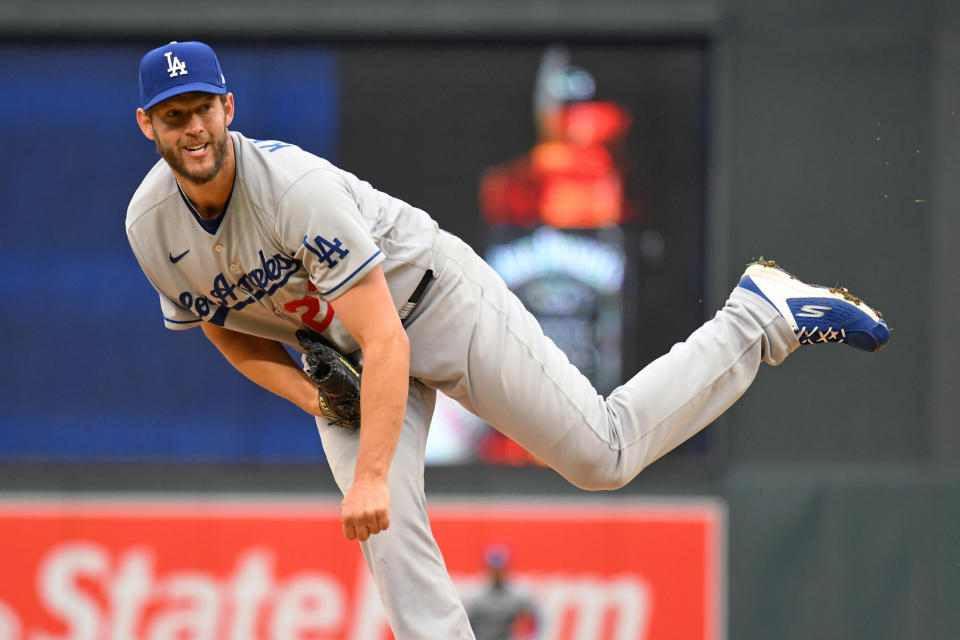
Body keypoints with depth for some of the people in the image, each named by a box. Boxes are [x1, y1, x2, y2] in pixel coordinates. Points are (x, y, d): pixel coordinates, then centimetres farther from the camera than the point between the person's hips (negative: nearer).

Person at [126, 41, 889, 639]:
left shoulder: (295, 187, -34)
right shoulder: (149, 227, -14)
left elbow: (386, 340, -35)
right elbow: (228, 328, 5)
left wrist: (370, 474, -40)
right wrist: (315, 401, -13)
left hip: (435, 300, -5)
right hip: (334, 352, 6)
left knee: (602, 452, -5)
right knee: (388, 534, -13)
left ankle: (761, 316, 11)